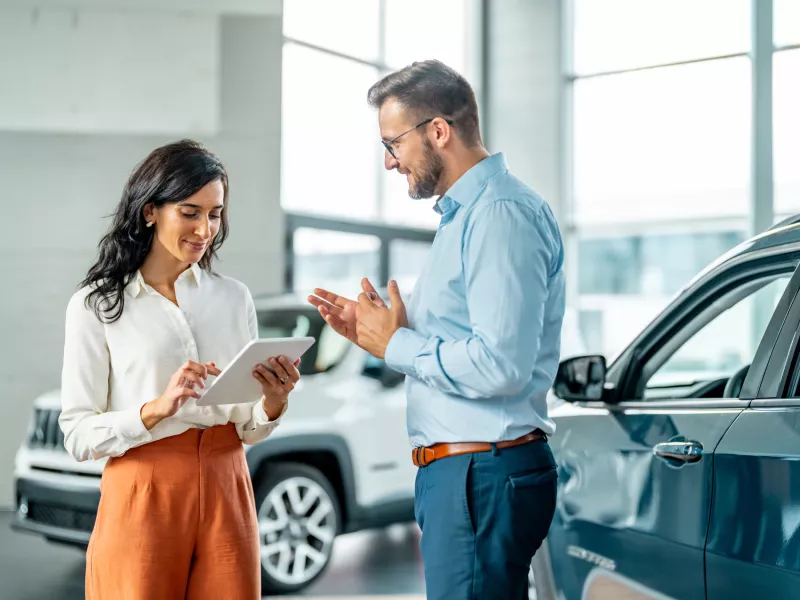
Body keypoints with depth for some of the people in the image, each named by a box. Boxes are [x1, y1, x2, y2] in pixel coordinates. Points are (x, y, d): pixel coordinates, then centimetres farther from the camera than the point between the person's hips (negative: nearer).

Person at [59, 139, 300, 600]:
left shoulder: (234, 298, 8)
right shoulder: (96, 306, -2)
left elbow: (247, 429, 10)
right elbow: (79, 435, -6)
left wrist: (274, 404, -11)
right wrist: (157, 409, -21)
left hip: (226, 495, 3)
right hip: (143, 497, -3)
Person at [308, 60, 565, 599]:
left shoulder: (501, 212, -16)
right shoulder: (463, 213, 18)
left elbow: (500, 366, -25)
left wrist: (397, 344, -12)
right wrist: (373, 332, 9)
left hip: (484, 474, -10)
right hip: (453, 472, 10)